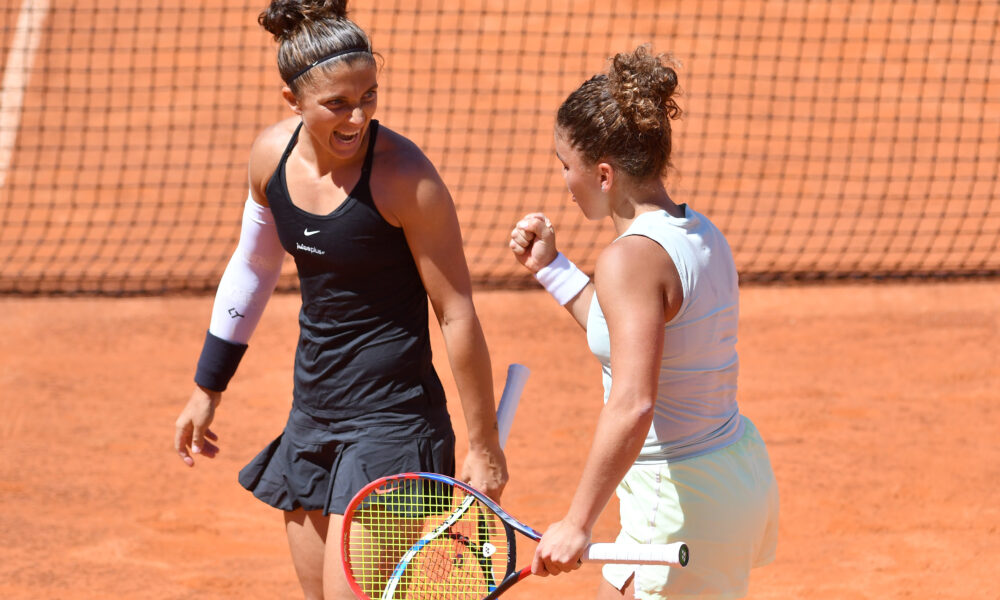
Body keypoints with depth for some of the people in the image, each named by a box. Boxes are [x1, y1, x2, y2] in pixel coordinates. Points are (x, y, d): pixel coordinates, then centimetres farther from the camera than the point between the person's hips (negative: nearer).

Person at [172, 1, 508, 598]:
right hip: (313, 413, 7)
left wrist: (484, 445, -10)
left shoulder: (404, 176, -19)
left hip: (391, 421, -7)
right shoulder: (273, 154, -1)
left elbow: (458, 314, -13)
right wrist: (208, 388, 23)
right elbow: (252, 268, 17)